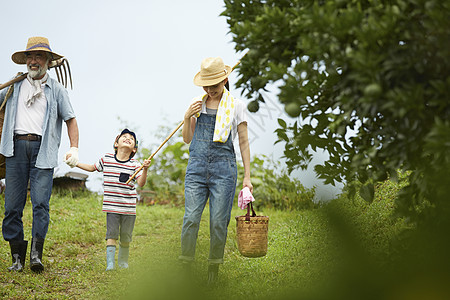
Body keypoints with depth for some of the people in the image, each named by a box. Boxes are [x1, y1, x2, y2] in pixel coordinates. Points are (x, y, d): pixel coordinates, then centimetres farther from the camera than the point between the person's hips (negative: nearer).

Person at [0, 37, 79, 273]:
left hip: (43, 149, -2)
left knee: (41, 202, -13)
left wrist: (74, 148, 2)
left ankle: (36, 254, -15)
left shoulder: (56, 90, 14)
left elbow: (70, 119, 13)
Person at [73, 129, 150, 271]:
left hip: (129, 207, 0)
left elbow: (141, 183, -10)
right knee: (112, 235, -8)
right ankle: (110, 263, -8)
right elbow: (92, 168, 22)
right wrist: (74, 163, 15)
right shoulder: (106, 159, 4)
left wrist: (145, 169, -26)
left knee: (126, 237, 7)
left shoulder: (135, 165, 0)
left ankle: (123, 262, 26)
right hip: (112, 206, 0)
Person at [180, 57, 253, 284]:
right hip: (197, 166, 2)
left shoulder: (236, 106, 4)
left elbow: (244, 143, 6)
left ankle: (213, 270, 8)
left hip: (223, 167, -2)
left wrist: (247, 176, 1)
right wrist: (187, 117, -3)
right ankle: (185, 268, -3)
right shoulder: (197, 104, 12)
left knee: (218, 222, -2)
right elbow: (187, 139, 15)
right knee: (190, 218, -8)